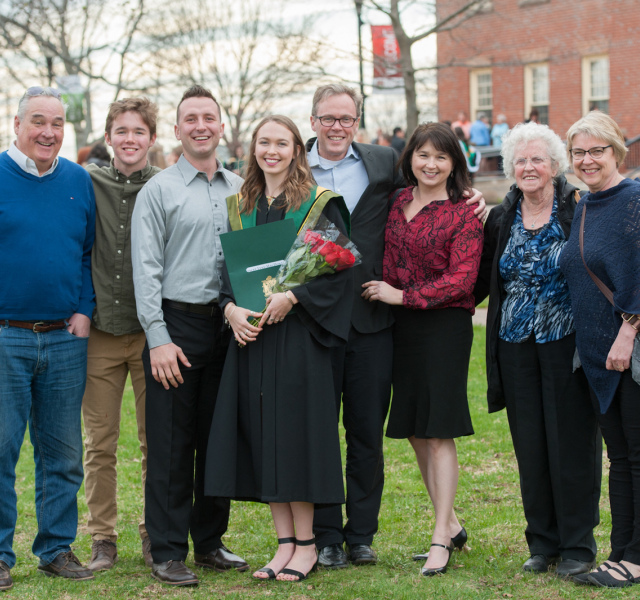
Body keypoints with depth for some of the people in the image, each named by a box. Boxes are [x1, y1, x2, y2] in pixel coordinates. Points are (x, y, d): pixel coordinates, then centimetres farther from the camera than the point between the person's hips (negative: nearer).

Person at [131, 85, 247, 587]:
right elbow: (146, 270, -6)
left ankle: (210, 541, 21)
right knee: (170, 443, -1)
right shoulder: (158, 191, -2)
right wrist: (158, 339, -13)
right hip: (176, 324, -4)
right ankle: (168, 551, 6)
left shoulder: (239, 189, 12)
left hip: (226, 326, 4)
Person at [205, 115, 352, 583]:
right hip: (250, 333, 5)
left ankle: (306, 544, 6)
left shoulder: (320, 204, -2)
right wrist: (230, 308, -6)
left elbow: (338, 267, -8)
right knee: (261, 435, 4)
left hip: (298, 333, -5)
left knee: (295, 432, -4)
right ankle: (286, 541, 13)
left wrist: (293, 296, -18)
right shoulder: (239, 207, 13)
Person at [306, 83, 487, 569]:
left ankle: (361, 534, 19)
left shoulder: (385, 163, 7)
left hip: (370, 319, 1)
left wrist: (472, 202, 0)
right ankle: (326, 537, 15)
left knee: (368, 433, 7)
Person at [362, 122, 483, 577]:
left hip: (445, 324, -6)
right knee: (415, 431, 10)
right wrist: (378, 294, 5)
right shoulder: (398, 203, 10)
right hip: (402, 326, 6)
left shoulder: (464, 213, -7)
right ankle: (451, 524, 25)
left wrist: (402, 296, -14)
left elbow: (461, 280, -13)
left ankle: (441, 540, 0)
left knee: (438, 430, -6)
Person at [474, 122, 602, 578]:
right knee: (530, 446, 7)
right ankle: (543, 542, 19)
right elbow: (481, 281, 16)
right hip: (517, 347, 4)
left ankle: (578, 545, 10)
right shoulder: (501, 219, 9)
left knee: (571, 442, 0)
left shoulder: (577, 212, -4)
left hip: (566, 343, -4)